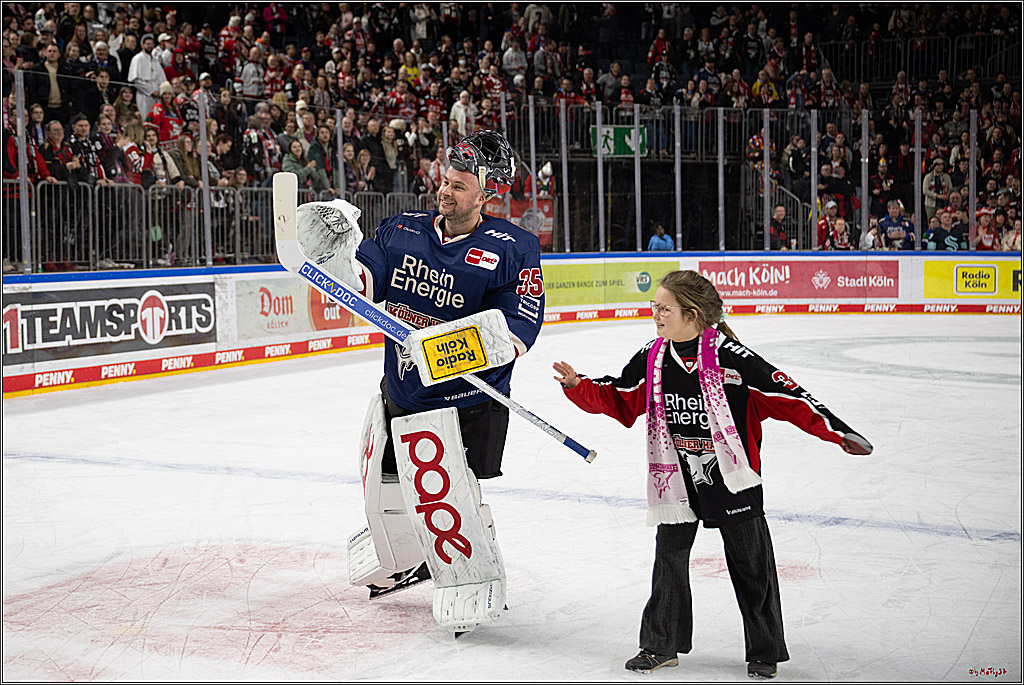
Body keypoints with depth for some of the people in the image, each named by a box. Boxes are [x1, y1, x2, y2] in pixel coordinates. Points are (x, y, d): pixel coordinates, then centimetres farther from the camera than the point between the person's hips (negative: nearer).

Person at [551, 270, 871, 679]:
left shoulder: (731, 358, -18)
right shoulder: (651, 359, -3)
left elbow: (786, 397, -17)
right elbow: (617, 400, 8)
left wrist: (837, 432, -19)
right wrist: (577, 386, -7)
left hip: (732, 478, -4)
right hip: (677, 479, 4)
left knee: (750, 564, 6)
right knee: (669, 558, 10)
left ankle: (765, 651, 23)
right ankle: (661, 645, 26)